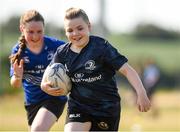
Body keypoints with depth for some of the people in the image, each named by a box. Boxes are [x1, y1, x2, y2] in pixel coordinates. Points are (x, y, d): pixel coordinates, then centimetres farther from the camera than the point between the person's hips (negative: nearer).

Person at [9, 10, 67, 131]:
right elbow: (16, 85, -7)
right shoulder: (18, 51, -10)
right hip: (32, 101, 4)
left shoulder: (56, 46, -19)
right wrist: (18, 76, -32)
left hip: (54, 97, -4)